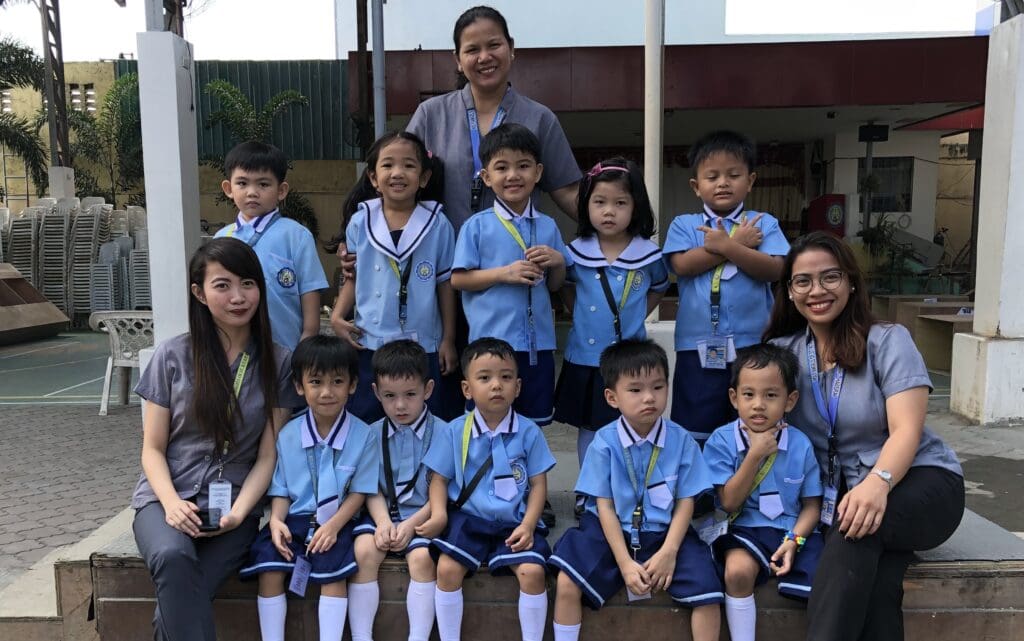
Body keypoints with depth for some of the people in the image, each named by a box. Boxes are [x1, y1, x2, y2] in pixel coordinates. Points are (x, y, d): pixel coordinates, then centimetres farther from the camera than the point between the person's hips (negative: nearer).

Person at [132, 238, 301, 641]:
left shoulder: (278, 363, 2)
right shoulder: (172, 356, 1)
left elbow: (268, 456, 1)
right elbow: (153, 449, 4)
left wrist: (238, 512, -14)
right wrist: (171, 502, -14)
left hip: (234, 506, 0)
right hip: (167, 499, 1)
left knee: (180, 601, -26)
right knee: (173, 557, -33)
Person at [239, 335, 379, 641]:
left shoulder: (363, 436, -6)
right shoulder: (287, 435, 2)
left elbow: (360, 491, -4)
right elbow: (280, 489, 6)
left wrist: (334, 525, -17)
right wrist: (276, 520, -13)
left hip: (336, 523, -2)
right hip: (294, 520, 3)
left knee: (333, 574, -24)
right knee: (269, 569, -18)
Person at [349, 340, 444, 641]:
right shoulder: (373, 434, 6)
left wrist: (411, 524, -14)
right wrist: (383, 520, -14)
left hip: (423, 516, -2)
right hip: (383, 514, 3)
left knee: (422, 557, -28)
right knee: (363, 551, -24)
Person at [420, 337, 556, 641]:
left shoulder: (529, 432, -3)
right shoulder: (453, 432, -2)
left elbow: (538, 483, 0)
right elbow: (440, 479, 3)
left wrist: (527, 524, -13)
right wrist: (439, 514, -15)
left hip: (514, 522, 0)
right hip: (467, 518, 1)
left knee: (532, 571, -21)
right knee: (447, 569, -19)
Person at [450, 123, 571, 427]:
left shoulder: (547, 227, 7)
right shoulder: (477, 226, -4)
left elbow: (555, 286, 13)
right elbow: (458, 279, -6)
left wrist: (557, 262, -7)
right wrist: (504, 273, -16)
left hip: (539, 343, 4)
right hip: (490, 342, -3)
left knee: (534, 420, 15)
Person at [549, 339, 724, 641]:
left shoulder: (681, 440, -7)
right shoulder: (604, 442, -10)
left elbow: (685, 502, -3)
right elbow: (604, 505, -8)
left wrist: (669, 552, -15)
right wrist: (624, 563, -14)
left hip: (665, 533, 1)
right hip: (611, 531, -1)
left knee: (707, 590, -17)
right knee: (567, 584, -18)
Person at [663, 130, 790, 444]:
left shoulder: (763, 224, 6)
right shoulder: (684, 225, 7)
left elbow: (773, 269, -9)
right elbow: (683, 265, -11)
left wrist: (726, 245, -16)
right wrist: (739, 243, -8)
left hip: (752, 345, 0)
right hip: (699, 347, 0)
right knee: (695, 430, 8)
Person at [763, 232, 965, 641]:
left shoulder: (888, 340, -7)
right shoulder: (782, 351, 3)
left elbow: (906, 431, -16)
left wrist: (878, 483, -38)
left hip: (920, 482, -2)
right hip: (839, 494, 3)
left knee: (860, 523, -36)